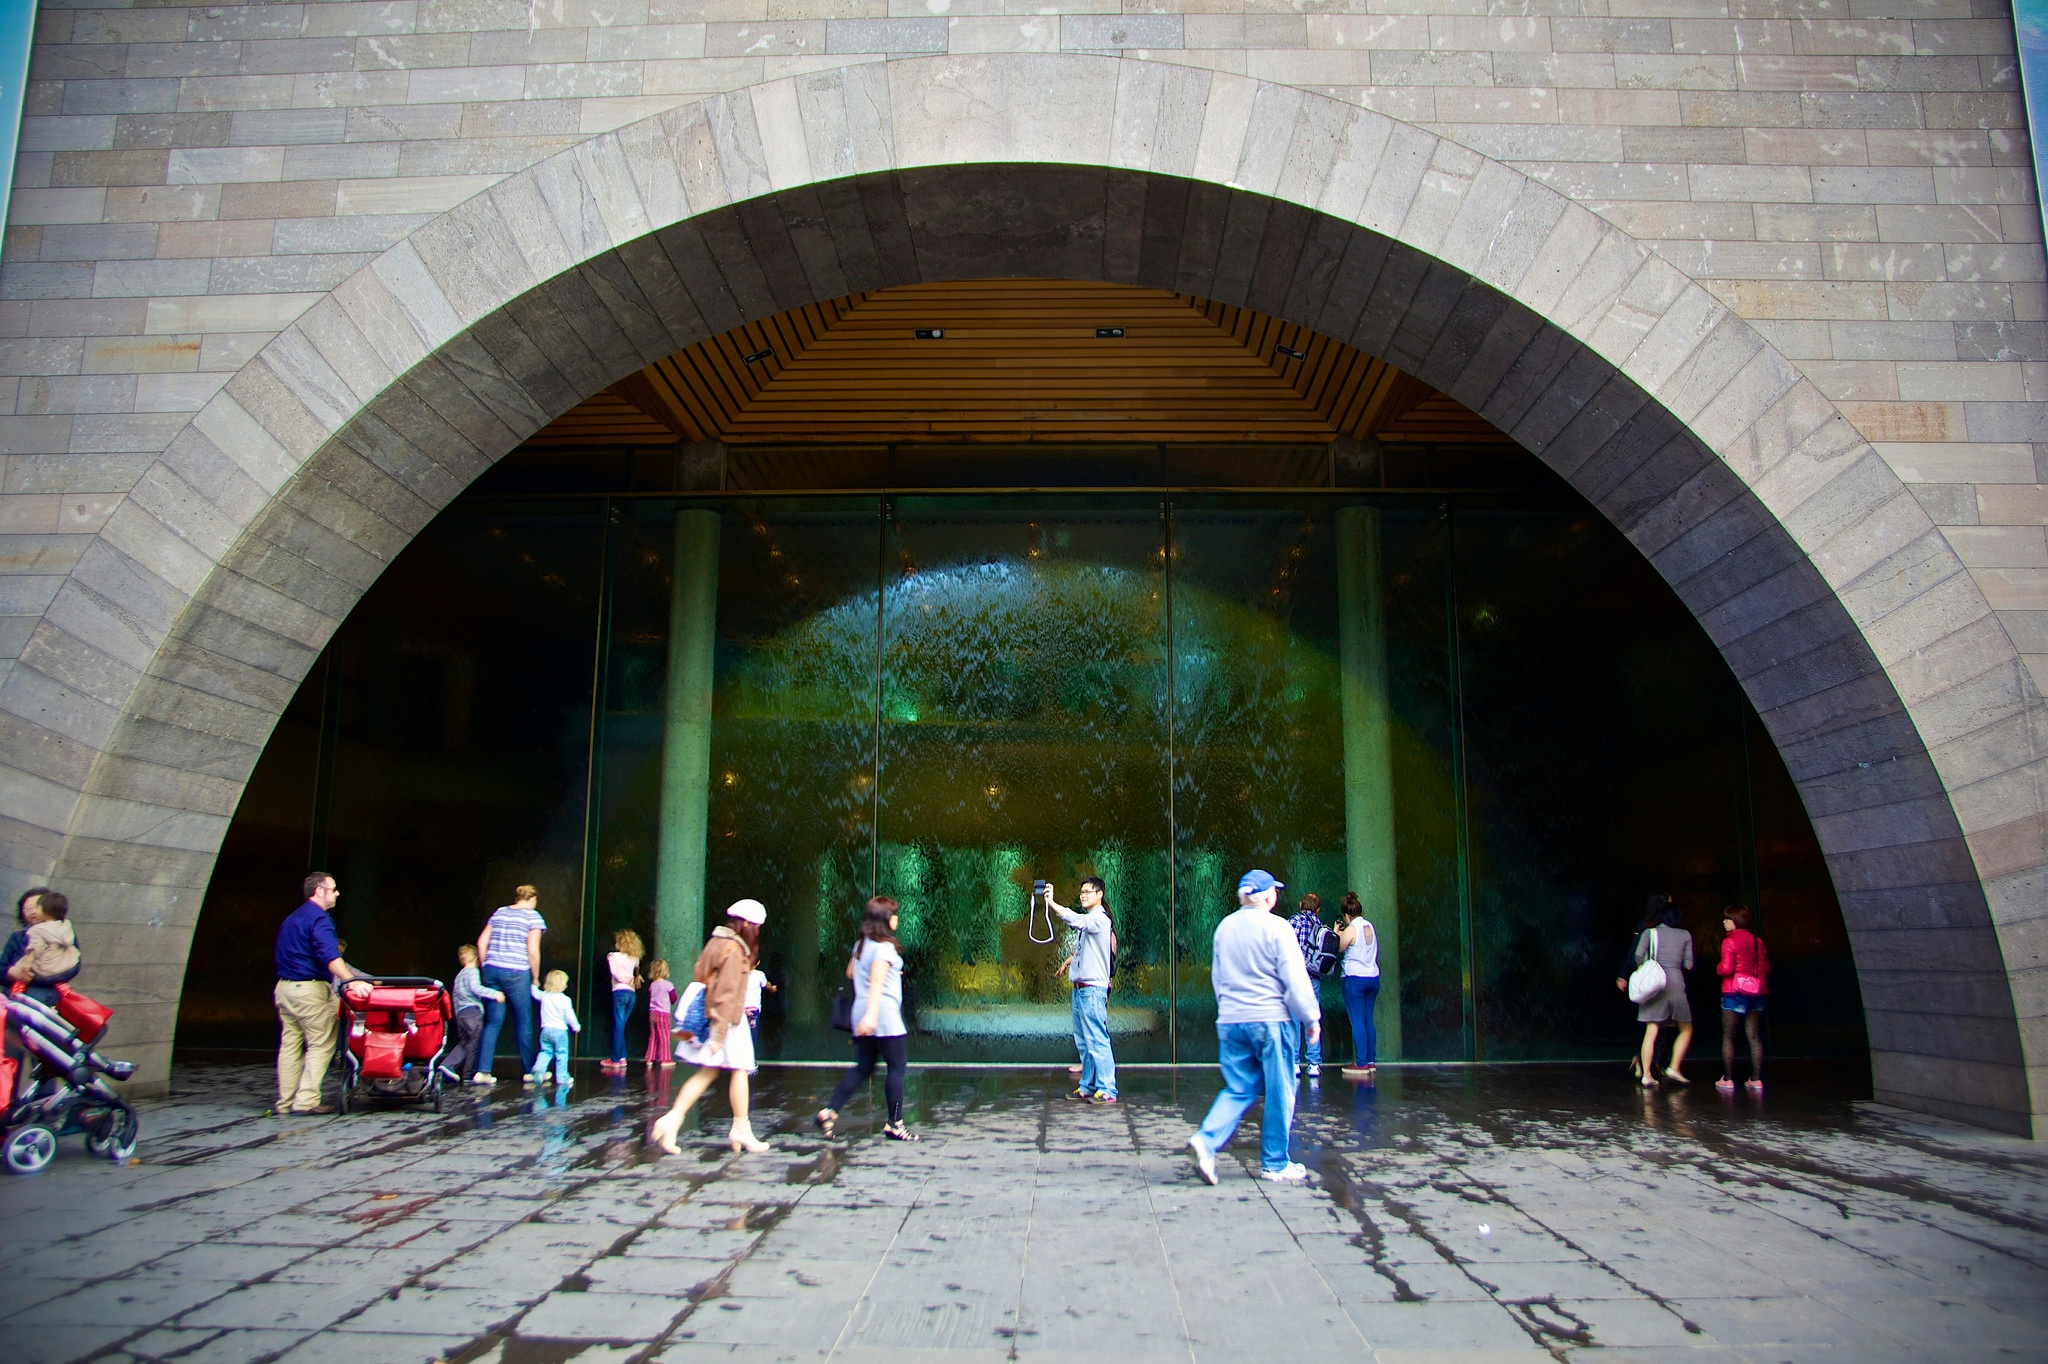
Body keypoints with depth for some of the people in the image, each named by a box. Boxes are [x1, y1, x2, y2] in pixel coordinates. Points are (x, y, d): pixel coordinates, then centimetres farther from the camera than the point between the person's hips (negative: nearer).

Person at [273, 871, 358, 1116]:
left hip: (283, 987, 9)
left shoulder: (291, 919, 20)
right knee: (321, 1044, -5)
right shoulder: (319, 918, -11)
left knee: (289, 1045, 11)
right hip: (309, 988, -9)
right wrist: (351, 981, -34)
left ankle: (286, 1101, 13)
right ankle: (307, 1100, -10)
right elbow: (330, 956, -25)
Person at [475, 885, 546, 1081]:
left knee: (493, 1023, 9)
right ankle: (530, 1071, 15)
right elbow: (533, 951, -9)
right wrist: (535, 978, 1)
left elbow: (481, 943, 11)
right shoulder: (533, 917, -2)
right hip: (516, 973, -5)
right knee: (524, 1024, 6)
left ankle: (482, 1070, 2)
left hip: (492, 971, 5)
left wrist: (486, 968, 17)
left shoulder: (499, 912, 14)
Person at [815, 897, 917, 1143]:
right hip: (884, 1014, -9)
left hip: (861, 1013, 9)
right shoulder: (884, 947, -12)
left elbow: (850, 972, 26)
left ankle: (829, 1112, 5)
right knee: (898, 1067, -1)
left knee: (863, 1067, 13)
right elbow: (876, 982, -23)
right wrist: (871, 1014, -32)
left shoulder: (861, 945, 13)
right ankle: (894, 1124, 1)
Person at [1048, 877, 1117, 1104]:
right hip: (1080, 987, 10)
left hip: (1093, 987, -10)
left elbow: (1076, 920, -31)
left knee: (1097, 1039, -10)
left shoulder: (1099, 919, -11)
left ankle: (1107, 1090, -9)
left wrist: (1052, 903, -38)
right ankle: (1088, 1087, 17)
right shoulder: (1087, 919, 20)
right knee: (1083, 1041, 11)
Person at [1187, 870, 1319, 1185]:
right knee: (1279, 1093, 6)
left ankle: (1207, 1140, -9)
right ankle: (1275, 1165, 12)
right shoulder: (1276, 928, -9)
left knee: (1238, 1089, 12)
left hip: (1229, 1021, 6)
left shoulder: (1224, 927, 9)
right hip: (1270, 1019, -5)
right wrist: (1312, 1017, -1)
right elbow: (1295, 980, -10)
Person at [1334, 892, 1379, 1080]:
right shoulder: (1369, 926, 8)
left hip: (1355, 978, -7)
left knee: (1357, 1022, -4)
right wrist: (1343, 932, 19)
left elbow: (1338, 948, -4)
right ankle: (1371, 1062, 13)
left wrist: (1336, 932, 10)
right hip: (1373, 977, 7)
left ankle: (1361, 1064, -4)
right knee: (1368, 1021, 11)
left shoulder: (1351, 929, -13)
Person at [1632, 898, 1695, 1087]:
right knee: (1686, 1030, 13)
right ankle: (1674, 1068, -1)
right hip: (1675, 981, -1)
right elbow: (1688, 965, 6)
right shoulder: (1685, 935, 11)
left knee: (1651, 1032, 1)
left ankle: (1646, 1075, -4)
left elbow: (1639, 955, -6)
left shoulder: (1649, 932, 8)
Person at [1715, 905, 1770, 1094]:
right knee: (1754, 1037, 7)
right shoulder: (1757, 941, 7)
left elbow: (1726, 969, -18)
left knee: (1728, 1037, 2)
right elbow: (1766, 968, 10)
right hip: (1756, 993, 5)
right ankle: (1756, 1080, 5)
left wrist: (1717, 969, 3)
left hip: (1734, 992, -5)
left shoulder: (1729, 941, -11)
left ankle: (1727, 1079, 2)